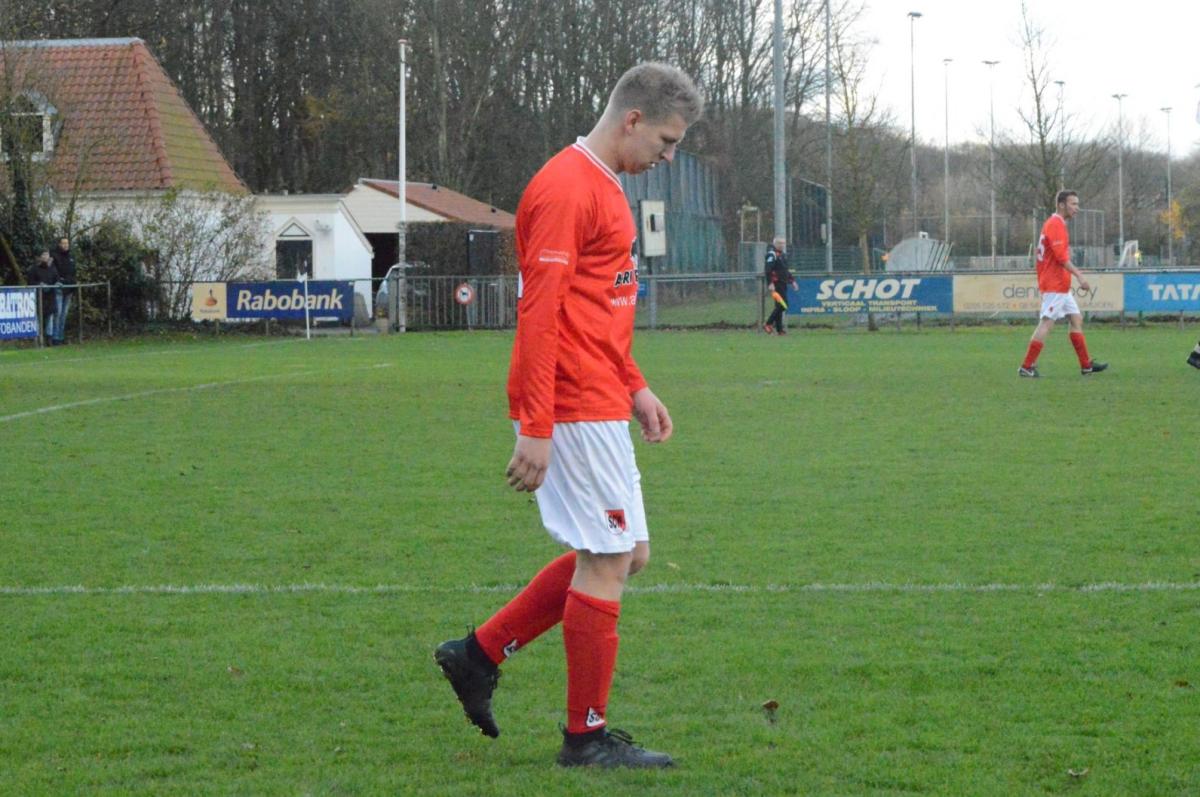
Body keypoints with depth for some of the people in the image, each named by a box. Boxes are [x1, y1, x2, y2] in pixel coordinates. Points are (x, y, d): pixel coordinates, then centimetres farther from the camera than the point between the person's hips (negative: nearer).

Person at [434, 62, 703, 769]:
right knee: (608, 561, -4)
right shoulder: (566, 191, -15)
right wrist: (536, 429, -23)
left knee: (623, 552, 13)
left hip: (599, 406, 10)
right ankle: (588, 735, 5)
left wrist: (634, 387, 20)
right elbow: (539, 314, -20)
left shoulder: (603, 187, 17)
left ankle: (480, 655, 18)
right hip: (575, 412, -10)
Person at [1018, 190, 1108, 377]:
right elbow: (1061, 256, -22)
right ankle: (1027, 367, -8)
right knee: (1046, 324, -10)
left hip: (1061, 286, 11)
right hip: (1055, 285, -11)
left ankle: (1086, 365, 15)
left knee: (1077, 319, 11)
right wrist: (1079, 275, -22)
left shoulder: (1057, 224, 17)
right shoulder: (1055, 224, -14)